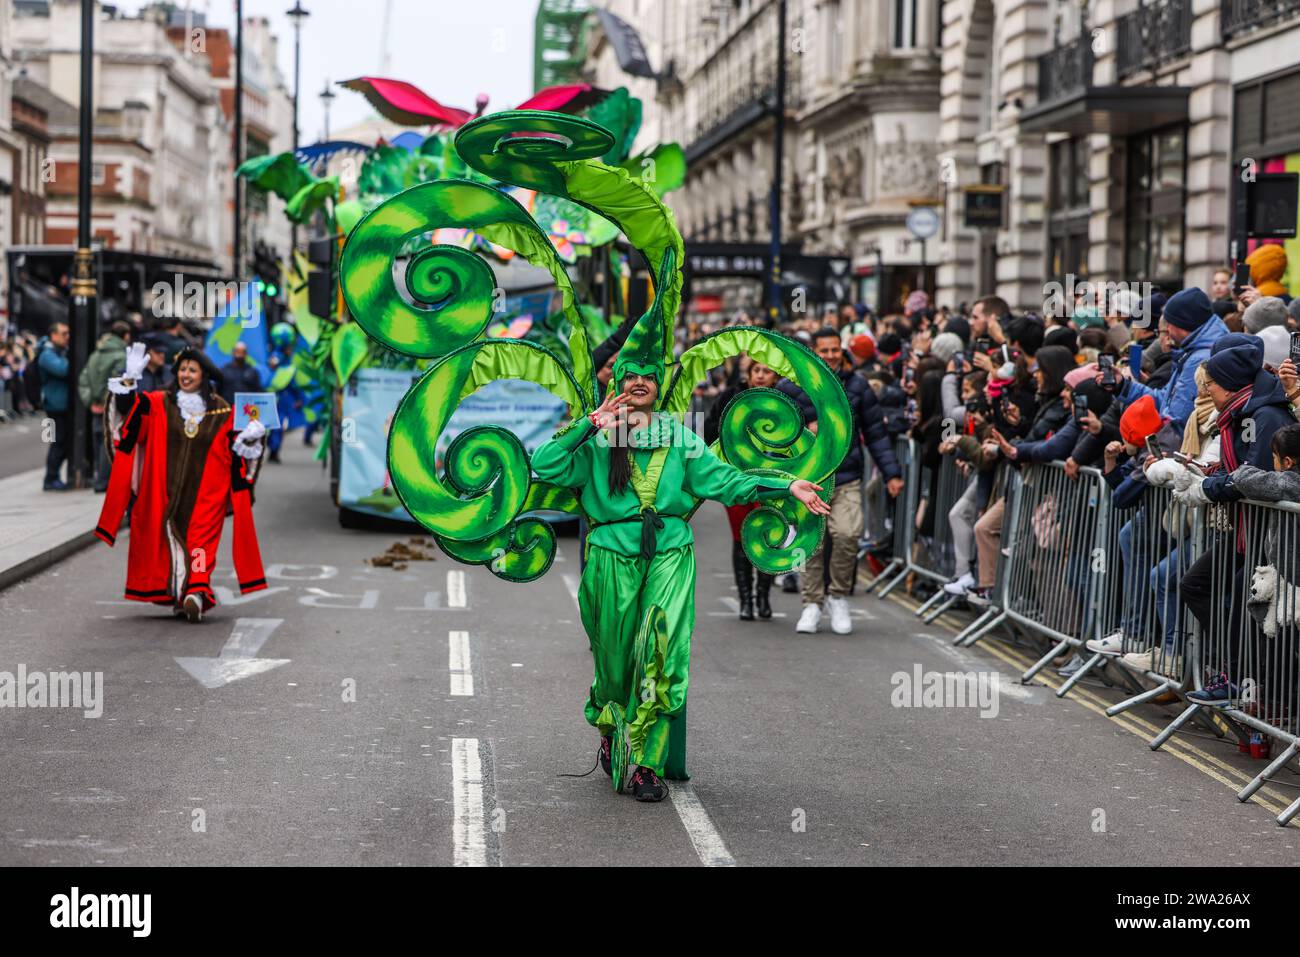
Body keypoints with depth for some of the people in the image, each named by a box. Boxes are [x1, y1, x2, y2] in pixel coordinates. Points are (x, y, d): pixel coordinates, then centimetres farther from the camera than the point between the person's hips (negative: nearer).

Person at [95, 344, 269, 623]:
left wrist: (250, 437, -11)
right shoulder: (159, 404, 4)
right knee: (171, 538, 2)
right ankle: (177, 593, 11)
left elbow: (236, 448, 10)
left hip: (205, 494, -1)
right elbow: (129, 409, -8)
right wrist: (130, 379, -22)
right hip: (166, 491, 1)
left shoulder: (222, 411, 5)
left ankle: (196, 592, -23)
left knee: (200, 537, -13)